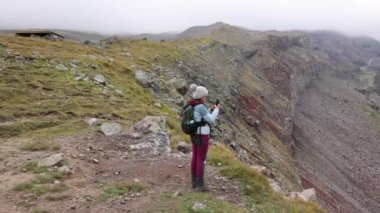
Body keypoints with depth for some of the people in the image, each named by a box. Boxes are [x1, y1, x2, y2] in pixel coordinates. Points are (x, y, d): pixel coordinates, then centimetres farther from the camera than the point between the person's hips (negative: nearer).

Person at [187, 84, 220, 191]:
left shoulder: (192, 105, 9)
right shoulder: (200, 107, -21)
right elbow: (211, 120, -15)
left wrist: (211, 110, 14)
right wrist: (216, 110, 0)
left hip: (194, 135, 9)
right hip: (201, 136, -9)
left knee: (195, 158, 14)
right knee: (201, 160, -2)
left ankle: (194, 182, 21)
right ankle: (200, 184, 4)